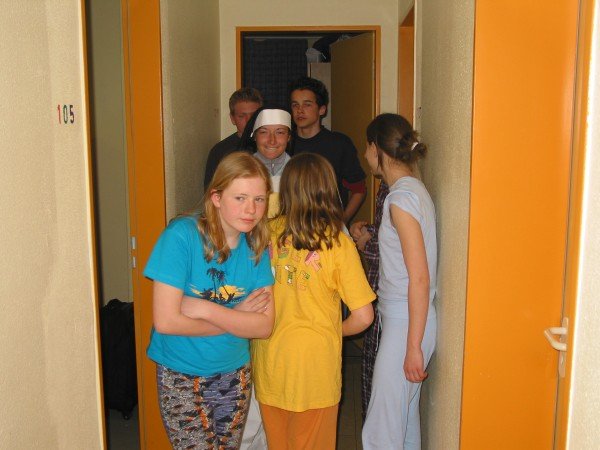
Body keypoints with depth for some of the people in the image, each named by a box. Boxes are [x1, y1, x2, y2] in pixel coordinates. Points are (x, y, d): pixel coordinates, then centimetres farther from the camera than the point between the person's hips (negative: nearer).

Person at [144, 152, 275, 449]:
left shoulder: (256, 245, -7)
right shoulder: (181, 235, -21)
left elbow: (264, 326, -12)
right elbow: (166, 321, -24)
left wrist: (204, 308, -24)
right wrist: (237, 316, -16)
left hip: (234, 372, 5)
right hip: (181, 376, -4)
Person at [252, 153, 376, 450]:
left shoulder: (267, 232, -8)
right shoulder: (338, 243, -15)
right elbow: (363, 317, -14)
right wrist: (337, 330, 6)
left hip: (268, 360, 3)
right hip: (313, 363, -2)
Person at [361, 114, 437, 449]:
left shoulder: (401, 198, -17)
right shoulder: (413, 189, 11)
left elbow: (420, 278, -21)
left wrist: (413, 346, -19)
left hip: (406, 322, -10)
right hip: (404, 318, 10)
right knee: (406, 416, 20)